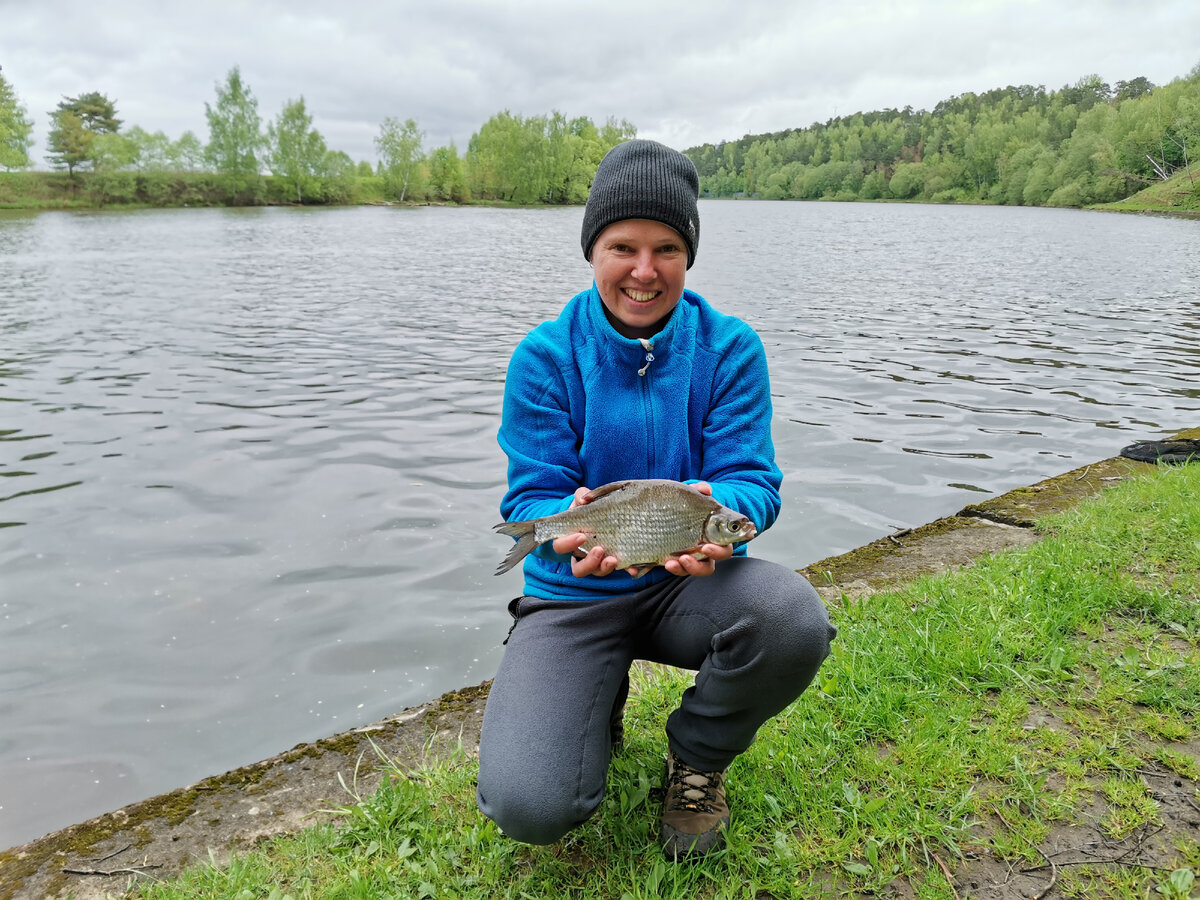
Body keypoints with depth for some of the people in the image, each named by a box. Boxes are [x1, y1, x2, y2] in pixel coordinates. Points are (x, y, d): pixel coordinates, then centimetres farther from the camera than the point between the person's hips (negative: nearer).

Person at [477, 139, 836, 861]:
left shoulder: (730, 348, -5)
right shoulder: (545, 356, -8)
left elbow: (754, 478, -11)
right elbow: (530, 495, -10)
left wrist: (718, 509, -36)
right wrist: (569, 524, -34)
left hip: (689, 581, 2)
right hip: (575, 593, -1)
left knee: (796, 620, -34)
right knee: (529, 808, -22)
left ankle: (698, 758, 1)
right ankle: (598, 700, 17)